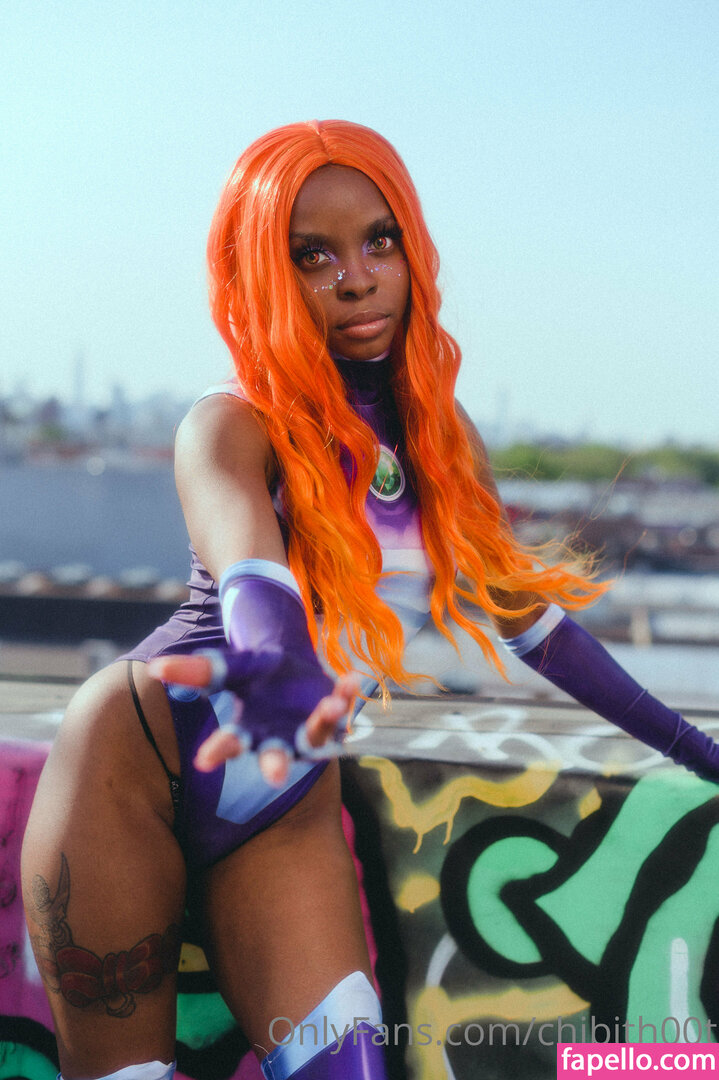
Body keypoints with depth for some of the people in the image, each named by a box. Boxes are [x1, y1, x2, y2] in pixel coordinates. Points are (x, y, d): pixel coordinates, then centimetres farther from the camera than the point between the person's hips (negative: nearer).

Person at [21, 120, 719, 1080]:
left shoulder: (443, 438, 2)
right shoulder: (233, 429, -16)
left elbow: (528, 609, 14)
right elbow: (244, 553, -39)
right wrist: (277, 664, -63)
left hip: (286, 807, 4)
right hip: (137, 761, -4)